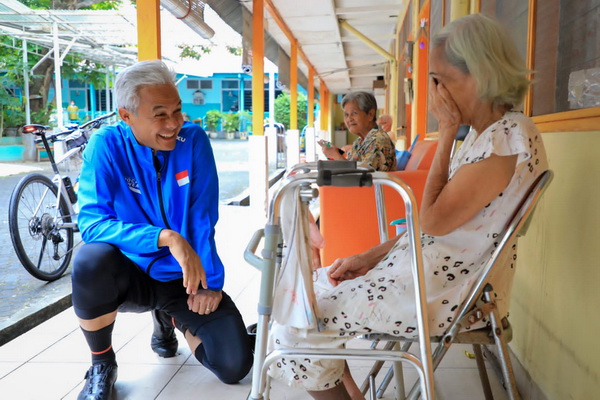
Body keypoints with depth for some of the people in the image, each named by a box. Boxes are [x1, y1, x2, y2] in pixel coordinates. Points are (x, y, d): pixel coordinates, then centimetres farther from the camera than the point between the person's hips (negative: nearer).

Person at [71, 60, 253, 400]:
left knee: (235, 365, -12)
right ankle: (102, 365, -5)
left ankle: (175, 319, 22)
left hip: (185, 277, 1)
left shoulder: (194, 140, -10)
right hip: (131, 274, -1)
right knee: (92, 260, -36)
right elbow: (92, 222, -22)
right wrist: (166, 237, -35)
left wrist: (211, 282, -13)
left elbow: (203, 219, -9)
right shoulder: (107, 145, -14)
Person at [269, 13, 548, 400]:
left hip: (447, 292, -10)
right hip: (431, 268, 10)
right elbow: (438, 219, 11)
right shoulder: (489, 134, 11)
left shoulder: (511, 137, -20)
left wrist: (447, 133, -14)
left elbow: (432, 221, -20)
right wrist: (371, 256, 4)